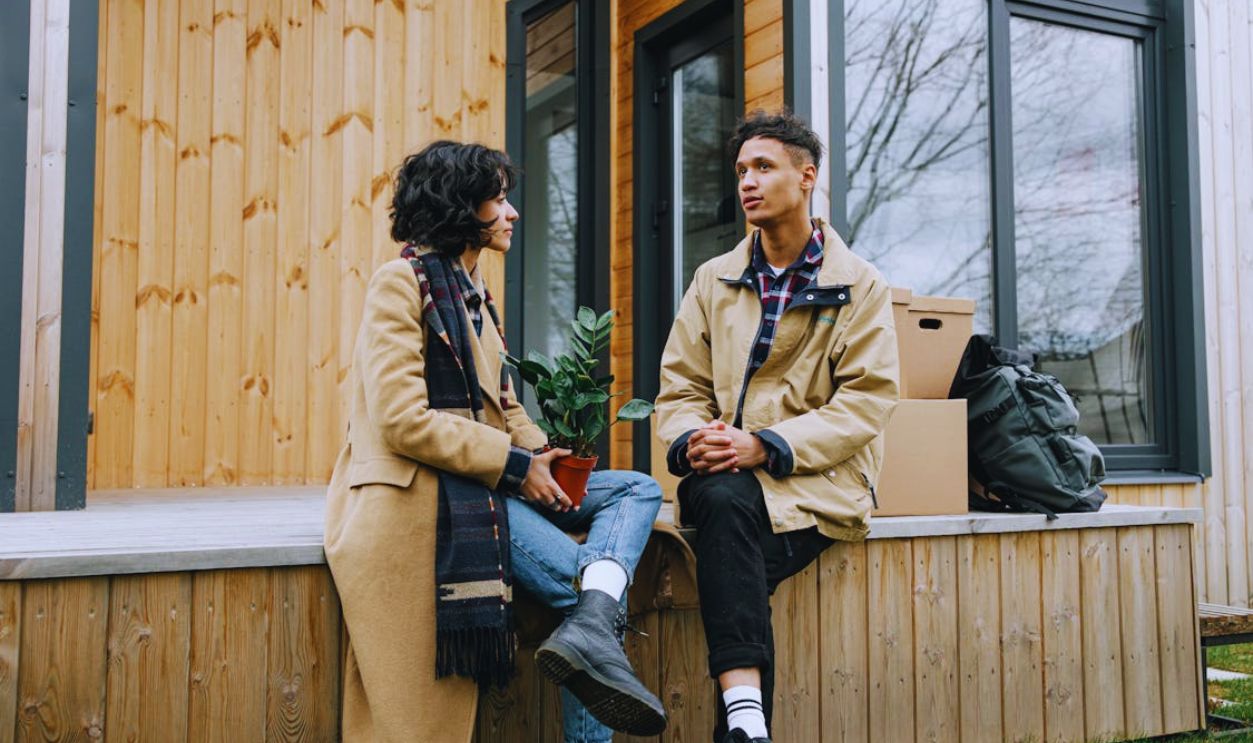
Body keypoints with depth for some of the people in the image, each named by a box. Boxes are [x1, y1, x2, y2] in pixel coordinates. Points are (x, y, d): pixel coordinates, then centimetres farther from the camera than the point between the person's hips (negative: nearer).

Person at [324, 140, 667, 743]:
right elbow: (402, 421, -18)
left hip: (483, 481, 9)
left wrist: (543, 454, -3)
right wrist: (515, 466, -16)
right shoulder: (402, 282, -8)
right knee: (584, 581, -20)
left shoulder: (473, 291, 20)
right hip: (424, 488, -9)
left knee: (638, 489, -4)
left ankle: (590, 629, -26)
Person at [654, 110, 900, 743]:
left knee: (729, 573, -33)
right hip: (725, 474, 2)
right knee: (725, 498, -36)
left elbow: (866, 401, -5)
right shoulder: (713, 281, 17)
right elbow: (679, 387, 13)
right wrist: (691, 440, -12)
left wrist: (765, 447, -18)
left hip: (815, 481, -2)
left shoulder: (859, 286, 6)